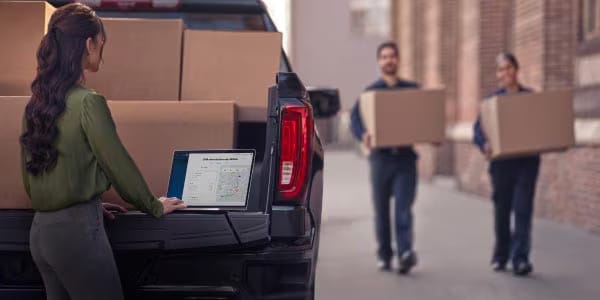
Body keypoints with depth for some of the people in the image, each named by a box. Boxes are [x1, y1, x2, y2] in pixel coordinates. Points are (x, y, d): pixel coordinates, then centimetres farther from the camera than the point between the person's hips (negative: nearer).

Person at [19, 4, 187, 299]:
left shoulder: (35, 103, 7)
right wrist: (154, 206, 6)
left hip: (40, 230, 8)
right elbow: (118, 164, -9)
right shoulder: (87, 102, -16)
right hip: (76, 230, -8)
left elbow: (30, 175, 14)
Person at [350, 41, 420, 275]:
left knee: (404, 207, -10)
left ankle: (406, 253, -18)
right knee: (381, 209, 7)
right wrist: (363, 135, -24)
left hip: (405, 156, 0)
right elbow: (355, 118, -3)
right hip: (381, 156, 0)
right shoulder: (370, 91, 8)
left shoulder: (412, 90, 12)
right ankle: (384, 255, 17)